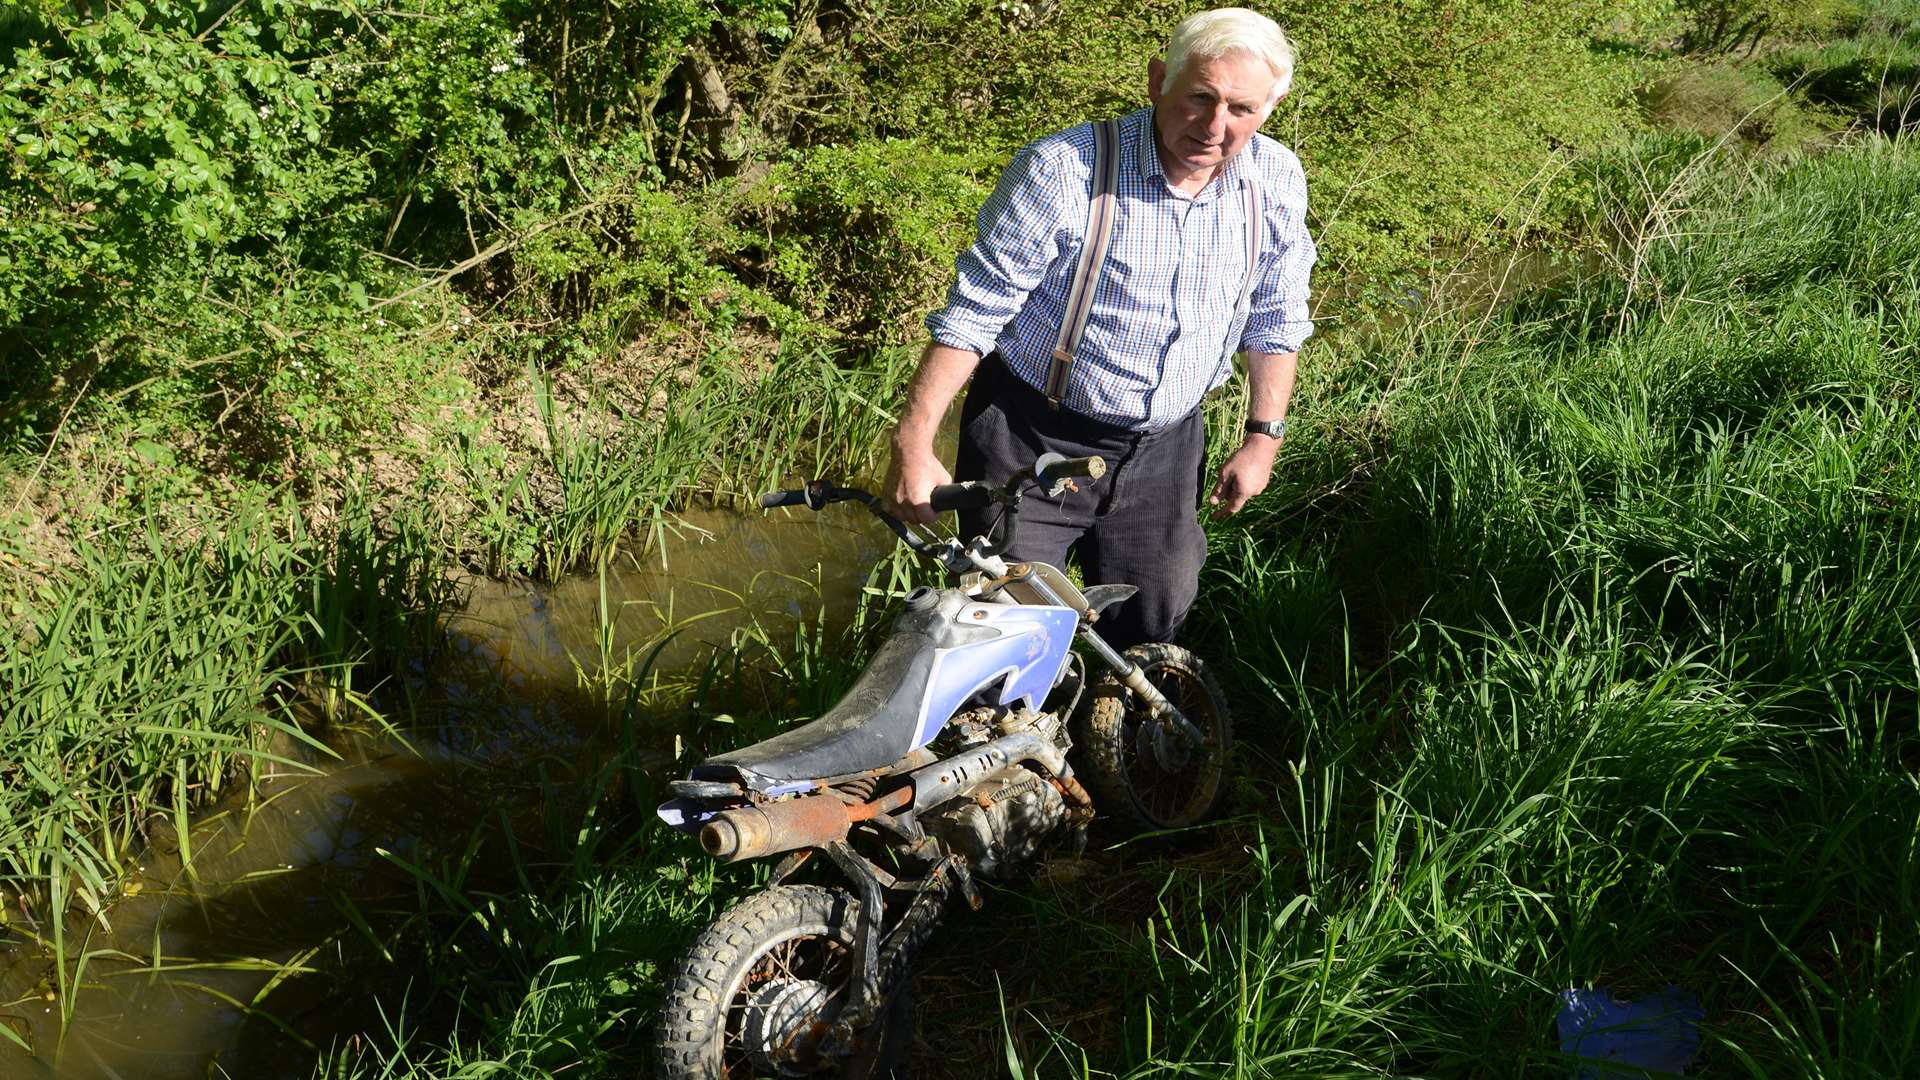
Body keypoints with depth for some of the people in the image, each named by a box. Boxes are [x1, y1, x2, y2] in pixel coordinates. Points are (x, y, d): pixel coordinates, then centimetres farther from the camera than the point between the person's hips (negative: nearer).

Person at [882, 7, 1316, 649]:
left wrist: (1263, 437, 7)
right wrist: (913, 445, -20)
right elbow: (973, 312, -18)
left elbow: (1274, 319, 8)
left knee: (1155, 617, 15)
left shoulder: (1277, 180, -7)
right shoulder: (1062, 171, -23)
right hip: (1034, 435, -4)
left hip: (1165, 446, 5)